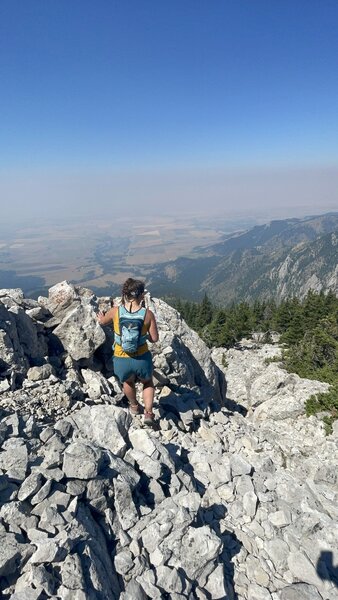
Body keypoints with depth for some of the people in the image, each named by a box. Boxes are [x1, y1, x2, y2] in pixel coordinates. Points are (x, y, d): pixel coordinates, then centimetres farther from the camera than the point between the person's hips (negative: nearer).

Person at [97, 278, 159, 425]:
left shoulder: (115, 311, -12)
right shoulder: (148, 314, -15)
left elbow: (102, 321, 10)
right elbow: (154, 338, -8)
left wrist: (100, 317, 34)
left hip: (122, 360, 1)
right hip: (142, 359, -1)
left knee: (128, 382, 35)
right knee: (147, 382, 33)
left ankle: (134, 406, 57)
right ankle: (148, 413, 26)